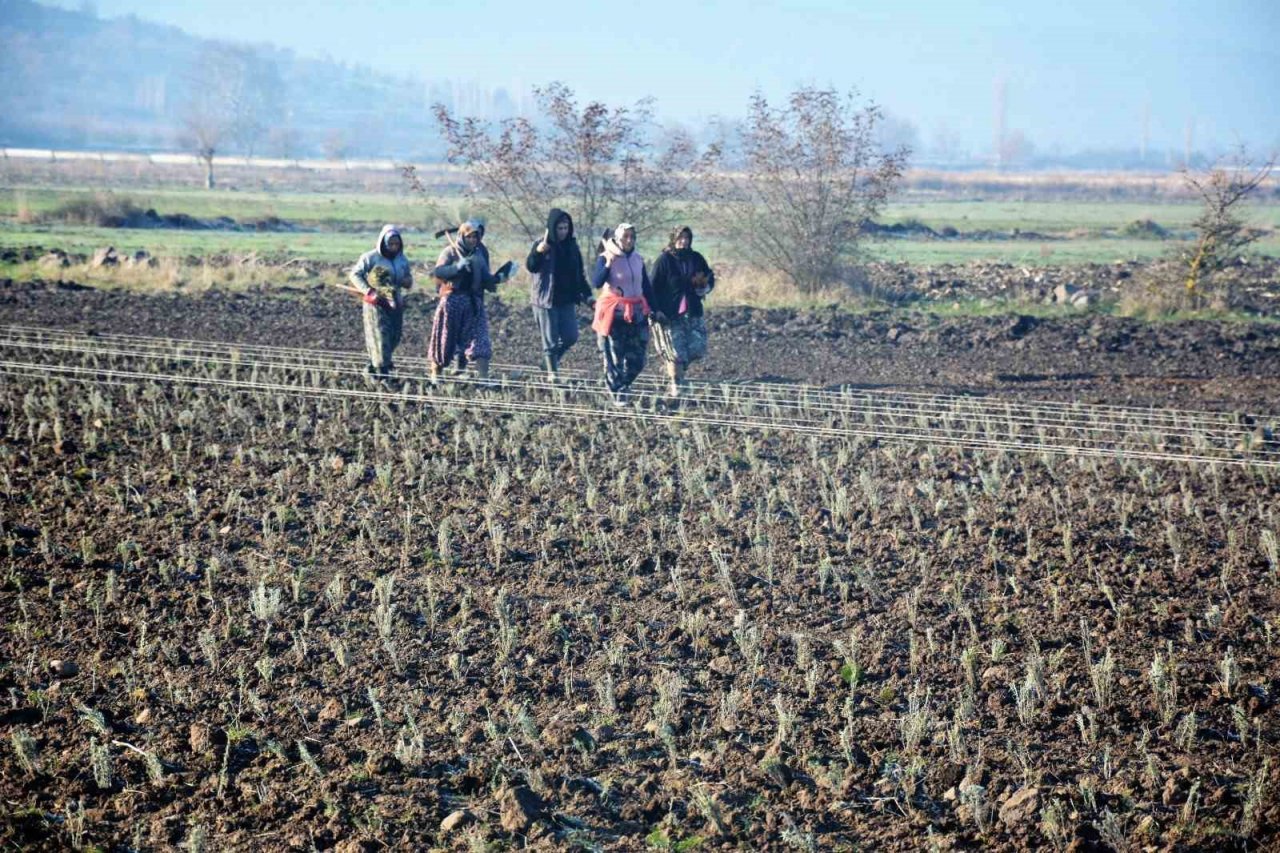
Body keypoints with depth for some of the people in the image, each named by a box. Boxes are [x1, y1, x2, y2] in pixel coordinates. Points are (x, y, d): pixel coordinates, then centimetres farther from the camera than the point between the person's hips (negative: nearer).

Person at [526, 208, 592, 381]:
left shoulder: (572, 246, 9)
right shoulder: (543, 245, -6)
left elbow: (579, 274, 16)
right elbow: (530, 266, -18)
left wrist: (587, 295, 9)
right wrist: (538, 252, -37)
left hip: (566, 300, 5)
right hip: (546, 300, -5)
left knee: (571, 337, 2)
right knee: (551, 340, -2)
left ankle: (551, 360, 24)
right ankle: (552, 372, 5)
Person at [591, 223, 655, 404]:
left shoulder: (638, 259, 10)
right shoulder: (605, 258, -6)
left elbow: (646, 287, 16)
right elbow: (596, 283, -19)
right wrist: (608, 264, -31)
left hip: (636, 314, 5)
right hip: (613, 314, -5)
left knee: (636, 360, 3)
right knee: (614, 357, -2)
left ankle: (621, 387, 23)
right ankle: (618, 395, 9)